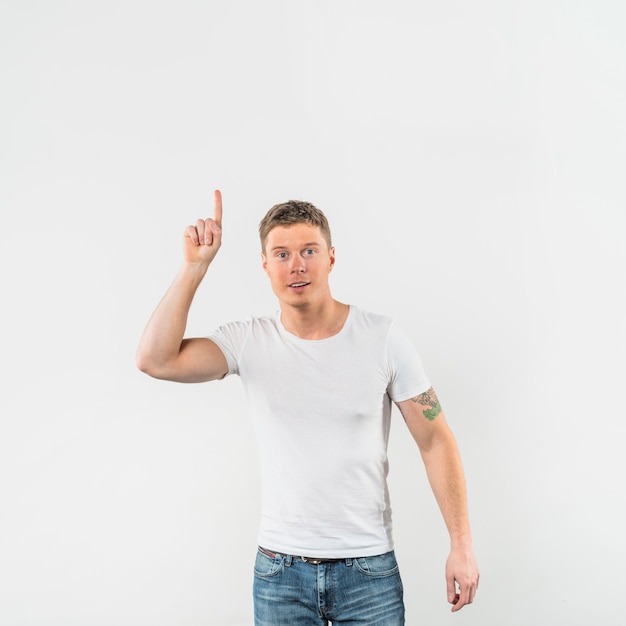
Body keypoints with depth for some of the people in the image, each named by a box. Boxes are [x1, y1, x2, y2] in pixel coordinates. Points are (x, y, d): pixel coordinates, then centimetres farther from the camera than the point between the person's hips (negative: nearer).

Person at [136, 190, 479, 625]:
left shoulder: (383, 339, -7)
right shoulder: (249, 343, -4)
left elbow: (436, 442, -4)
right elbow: (156, 360, -18)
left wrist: (462, 545, -6)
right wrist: (195, 266, -18)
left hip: (369, 569, -1)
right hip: (280, 570, 1)